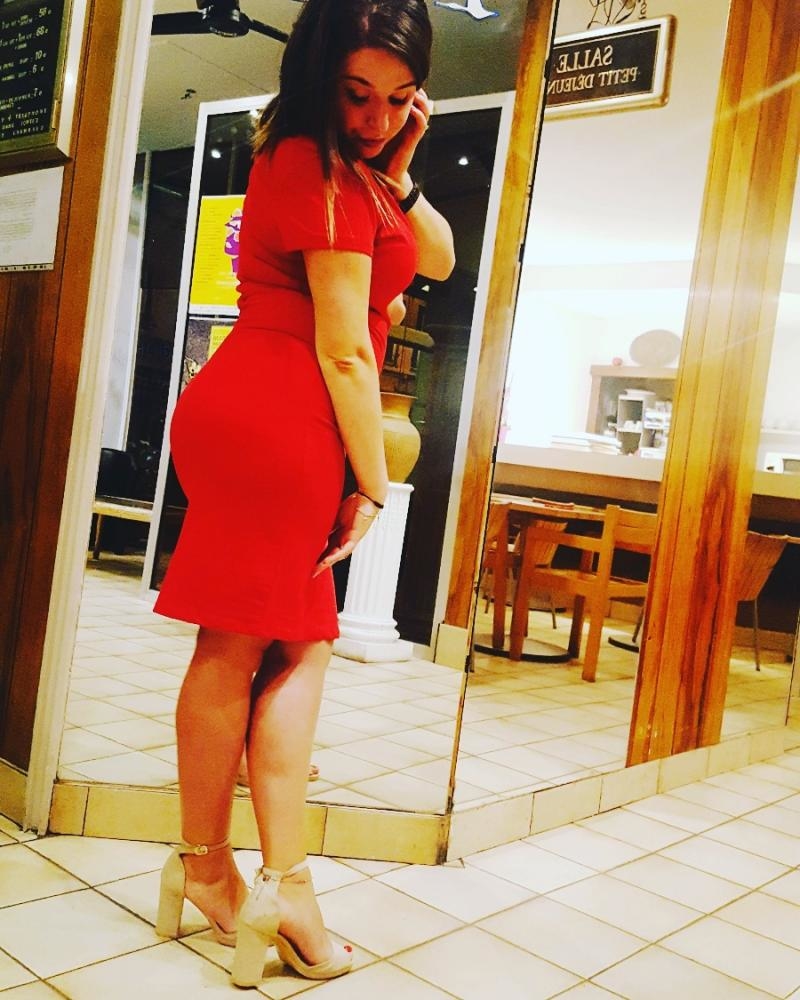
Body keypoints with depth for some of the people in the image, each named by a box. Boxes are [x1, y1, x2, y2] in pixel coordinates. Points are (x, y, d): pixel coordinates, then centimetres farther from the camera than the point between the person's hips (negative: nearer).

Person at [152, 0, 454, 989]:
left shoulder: (338, 164, 21)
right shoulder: (327, 173, -11)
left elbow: (436, 259, 20)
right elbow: (344, 350, -14)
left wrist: (395, 170, 7)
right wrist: (374, 484, -8)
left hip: (254, 416, 10)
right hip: (278, 424, -10)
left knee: (300, 642, 9)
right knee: (237, 646, 1)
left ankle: (283, 884, 13)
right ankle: (206, 866, 19)